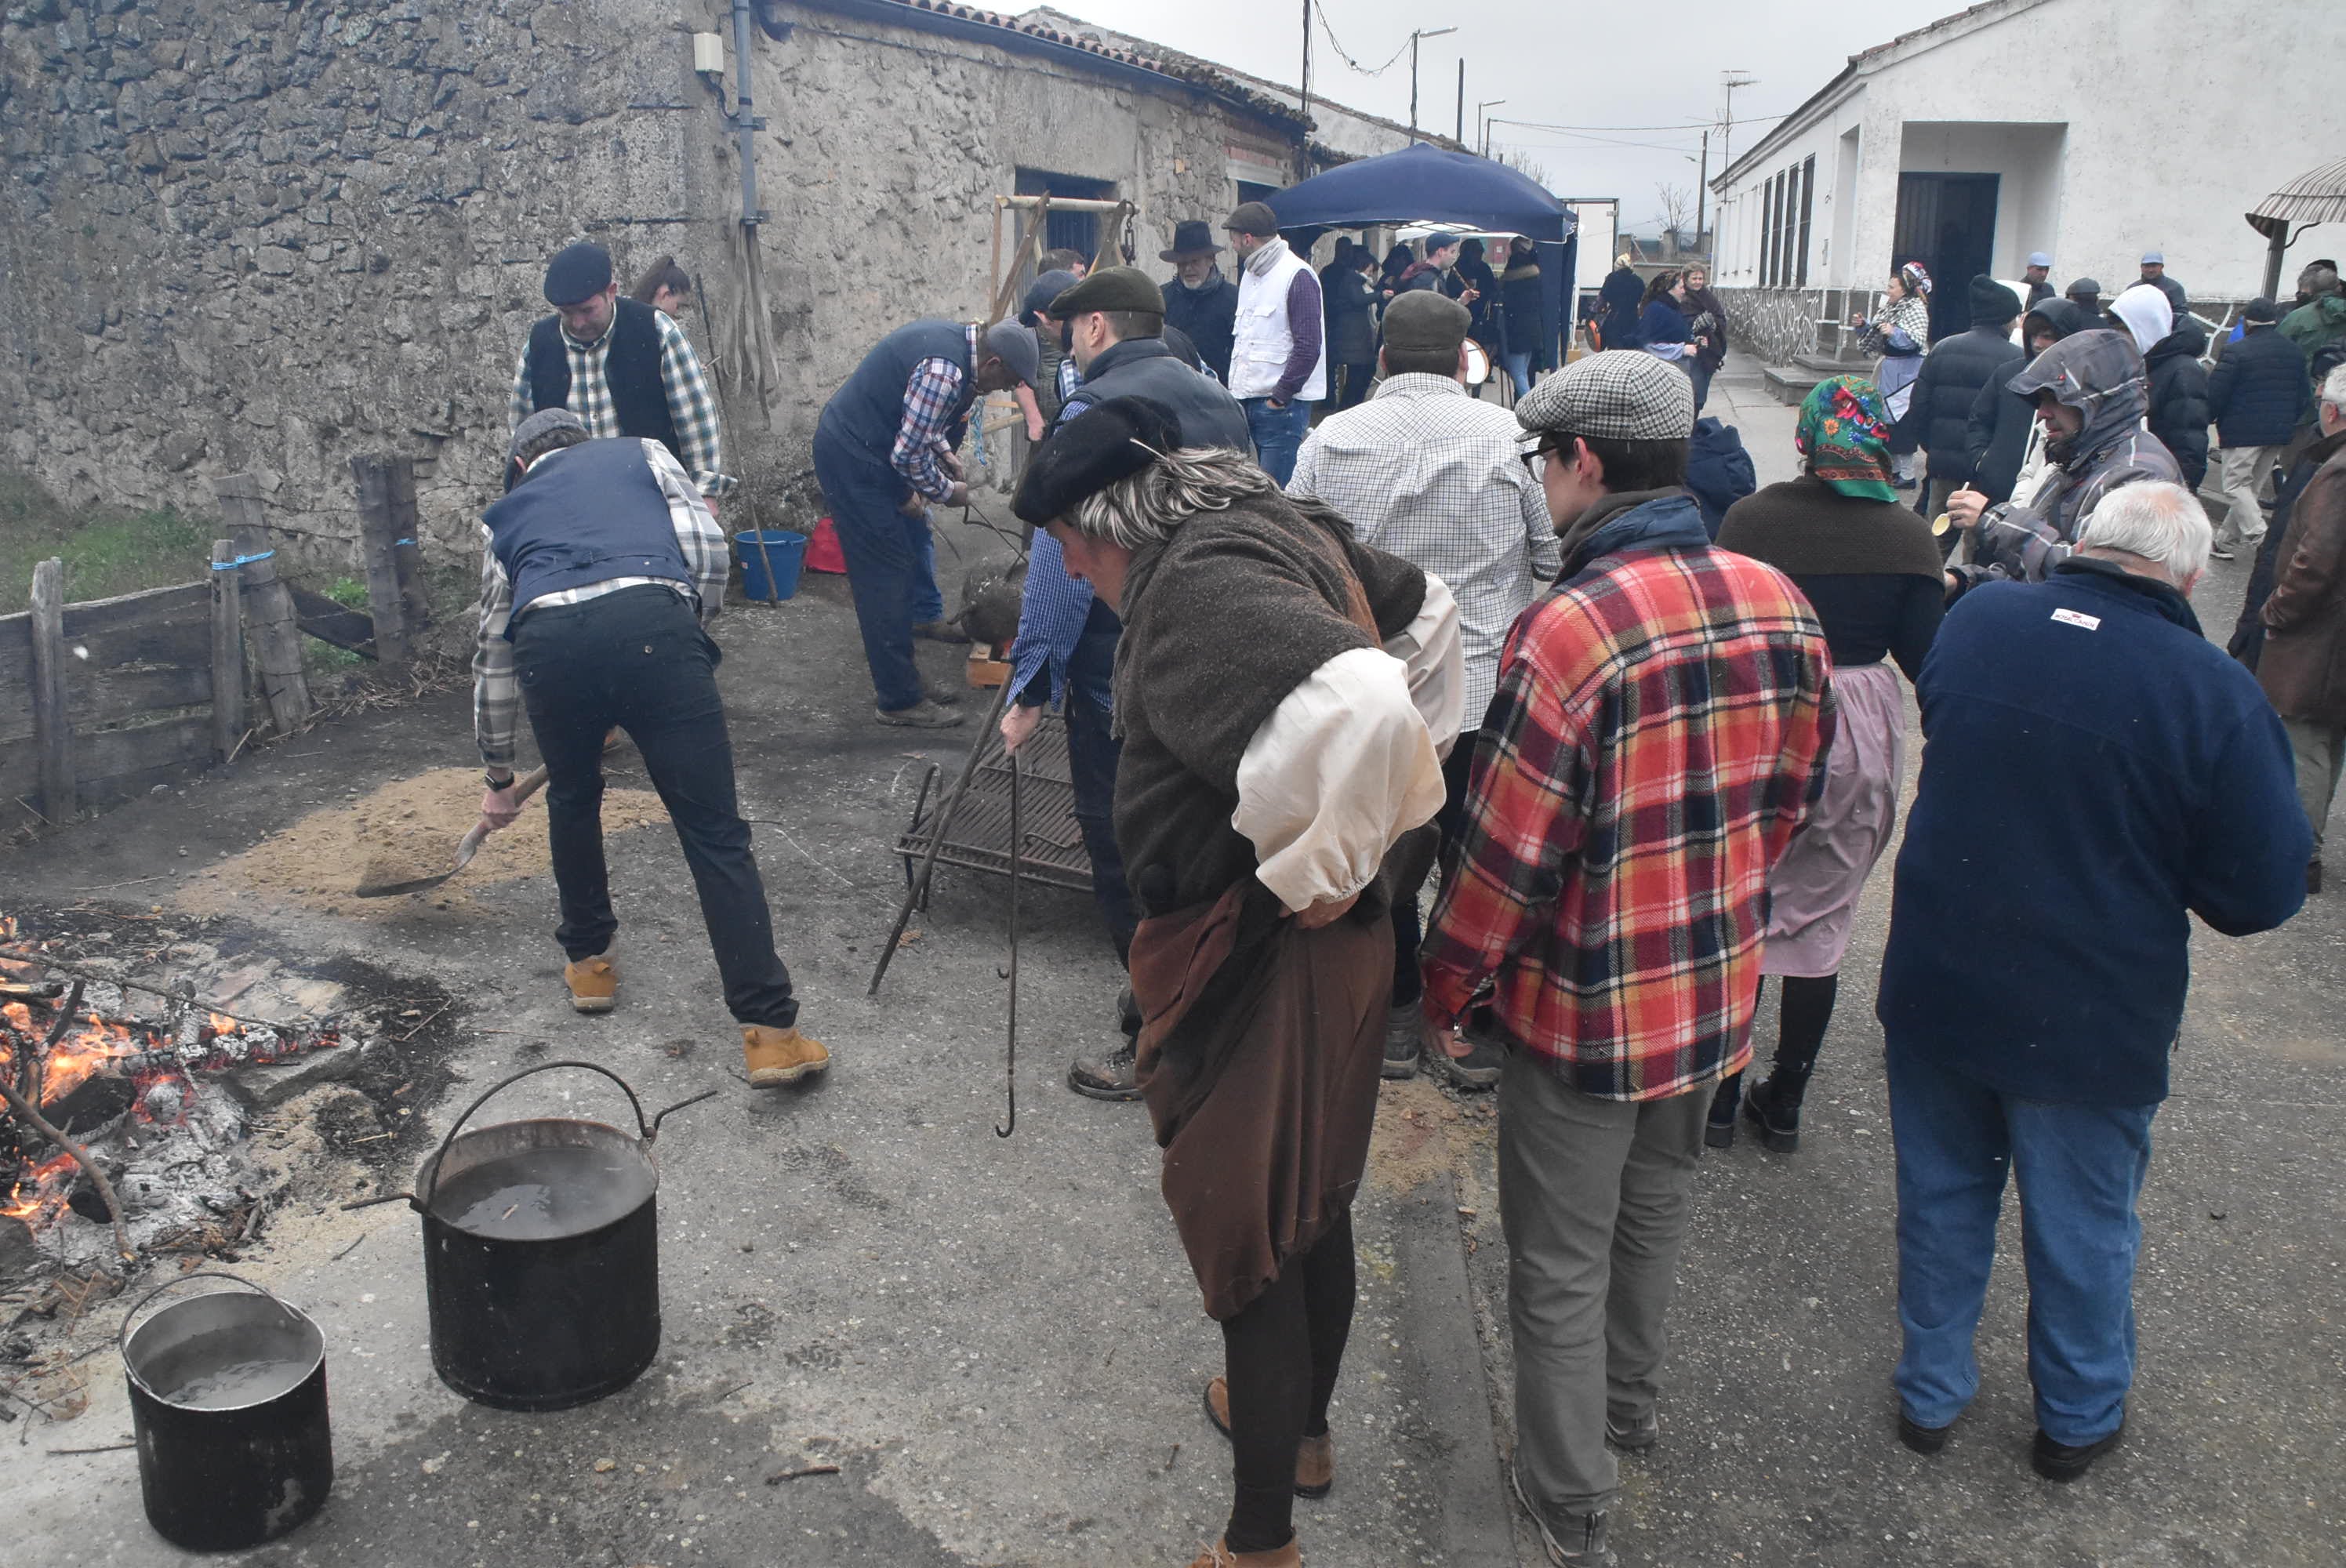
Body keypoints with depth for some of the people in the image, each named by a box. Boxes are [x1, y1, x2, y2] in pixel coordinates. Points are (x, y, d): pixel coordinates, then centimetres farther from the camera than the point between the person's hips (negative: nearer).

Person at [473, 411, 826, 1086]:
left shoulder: (506, 513, 38)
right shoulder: (640, 452, 34)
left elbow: (494, 656, 42)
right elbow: (707, 545, 15)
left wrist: (499, 778, 51)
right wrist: (695, 633, 30)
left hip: (549, 642, 2)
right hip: (653, 621, -2)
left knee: (573, 800, 31)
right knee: (713, 830, 0)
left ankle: (587, 961, 43)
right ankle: (769, 1030, -3)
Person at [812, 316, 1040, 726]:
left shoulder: (956, 339, 5)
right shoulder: (946, 370, -26)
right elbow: (908, 455, -22)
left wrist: (944, 451, 9)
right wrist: (946, 491, -7)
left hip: (871, 447, 10)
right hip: (853, 459, -10)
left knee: (915, 536, 22)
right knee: (885, 573, -6)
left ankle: (925, 617, 43)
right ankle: (898, 700, -2)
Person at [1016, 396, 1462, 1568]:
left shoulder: (1198, 586, -26)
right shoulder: (1281, 528, 3)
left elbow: (1357, 707, -44)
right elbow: (1425, 616, 20)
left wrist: (1321, 866, -26)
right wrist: (1378, 810, 15)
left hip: (1258, 968, -9)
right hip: (1333, 946, 9)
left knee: (1250, 1236, 8)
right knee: (1314, 1198, 26)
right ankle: (1301, 1424, 50)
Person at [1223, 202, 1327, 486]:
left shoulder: (1296, 276, -10)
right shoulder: (1249, 274, 18)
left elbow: (1308, 346, -16)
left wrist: (1280, 396, -15)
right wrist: (1234, 386, 14)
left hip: (1282, 403, -8)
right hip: (1246, 399, 8)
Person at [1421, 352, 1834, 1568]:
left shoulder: (1567, 630, -27)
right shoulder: (1781, 604, -6)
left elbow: (1507, 853, -22)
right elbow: (1791, 794, 7)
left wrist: (1448, 982, -6)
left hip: (1584, 1011, -7)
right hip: (1718, 990, 7)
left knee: (1561, 1266, 13)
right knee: (1656, 1208, 29)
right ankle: (1629, 1402, 51)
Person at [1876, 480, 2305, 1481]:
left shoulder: (1976, 620, -8)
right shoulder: (2213, 693, -20)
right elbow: (2263, 893, -12)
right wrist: (2154, 864, 5)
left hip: (1935, 987, 3)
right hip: (2089, 1024, -3)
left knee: (1941, 1197, 21)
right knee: (2083, 1227, 19)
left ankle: (1930, 1394, 37)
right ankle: (2078, 1419, 40)